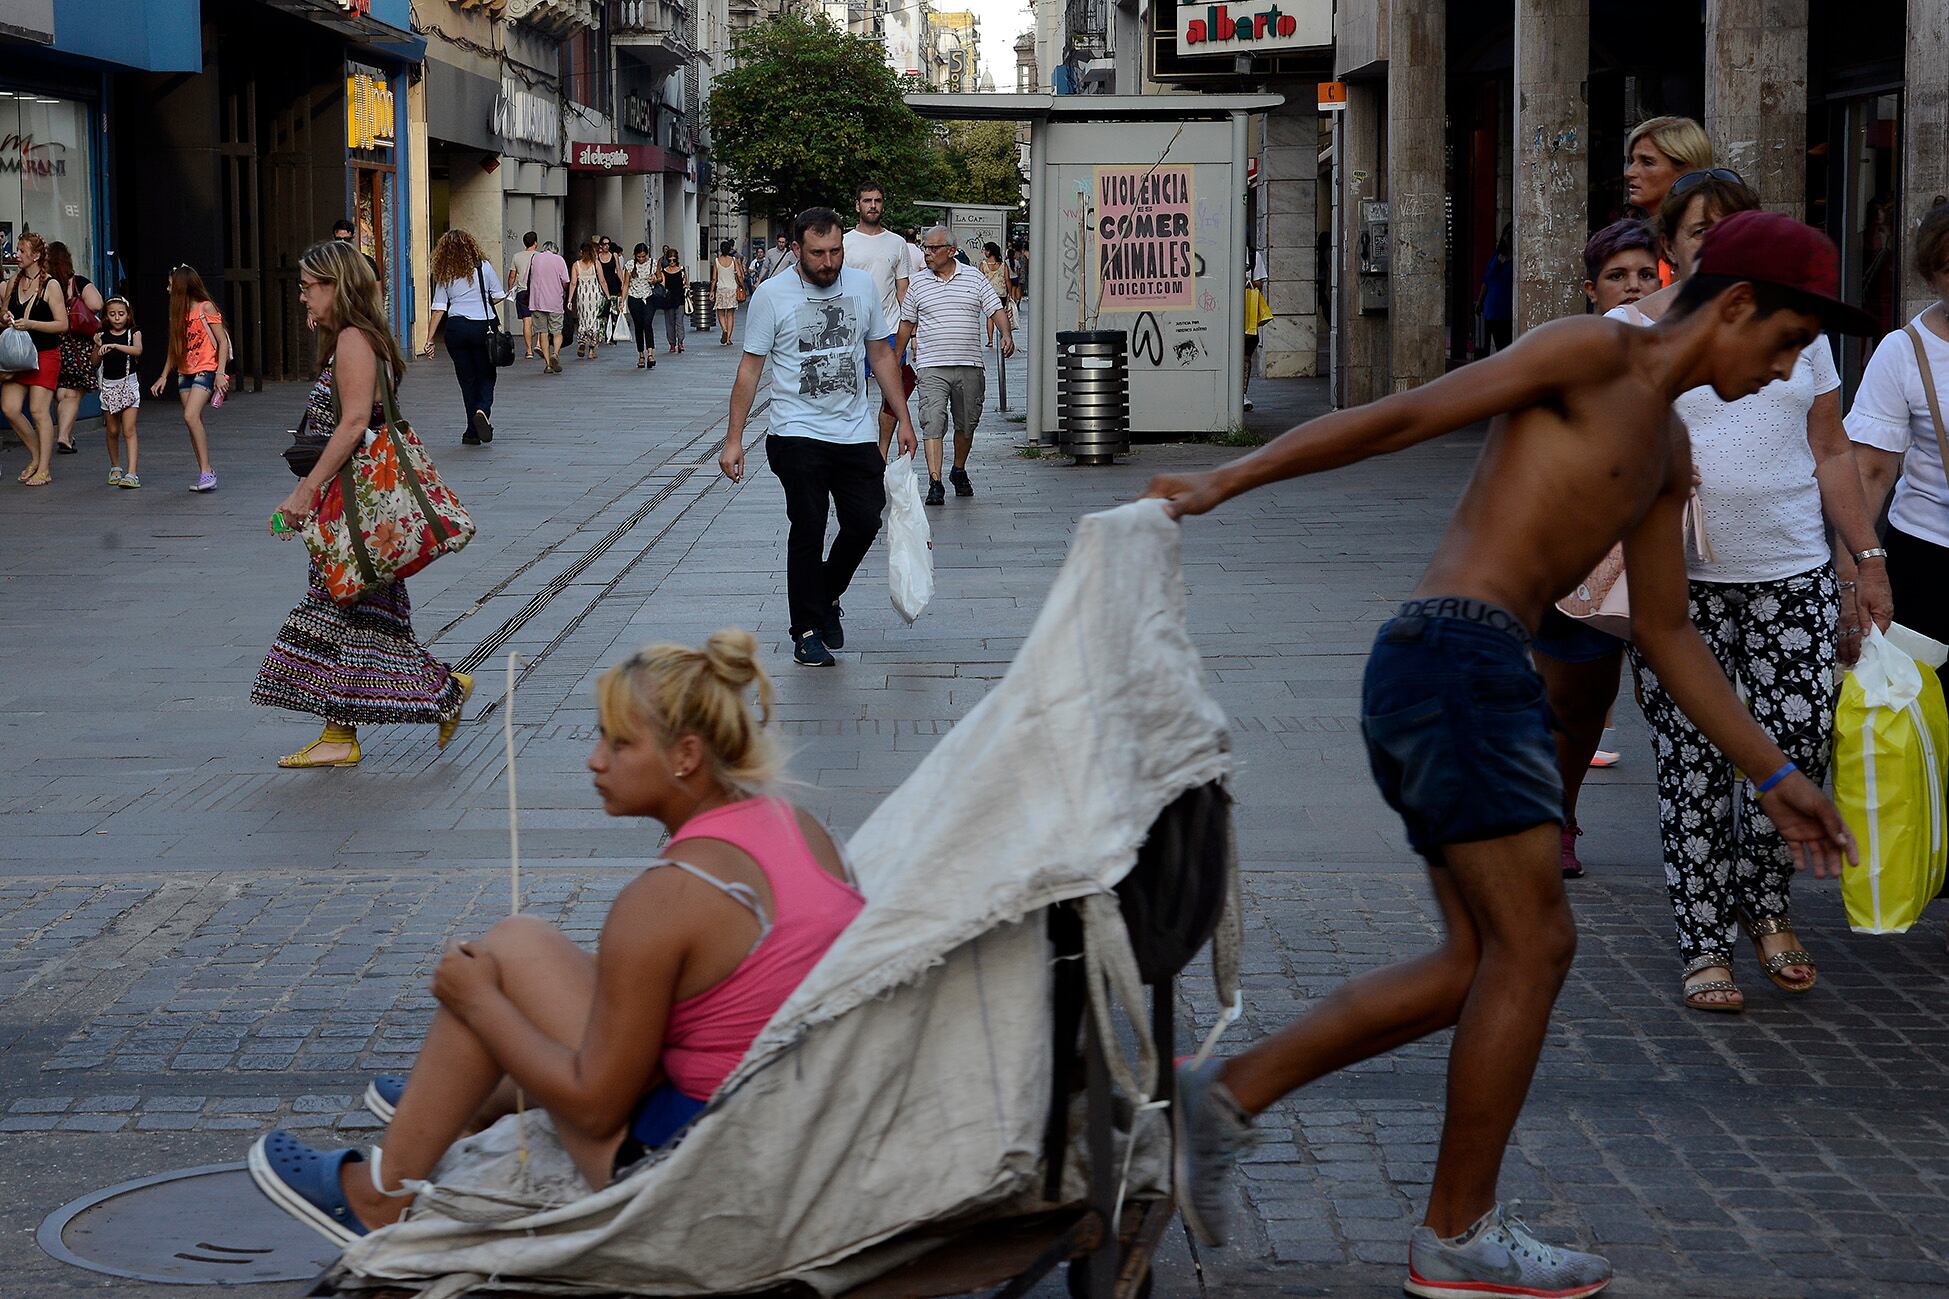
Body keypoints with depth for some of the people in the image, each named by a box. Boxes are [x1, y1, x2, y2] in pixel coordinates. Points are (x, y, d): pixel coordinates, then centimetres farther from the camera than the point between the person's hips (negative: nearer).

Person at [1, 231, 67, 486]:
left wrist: (30, 324, -19)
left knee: (39, 411, -7)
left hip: (45, 354, -6)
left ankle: (44, 469, 1)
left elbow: (62, 324, -10)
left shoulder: (51, 285, -7)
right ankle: (36, 457, 17)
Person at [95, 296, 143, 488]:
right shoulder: (103, 335, 4)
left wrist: (114, 346, -33)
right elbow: (96, 362, 3)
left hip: (128, 384, -3)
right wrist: (98, 346, -15)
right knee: (112, 431, 11)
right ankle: (115, 468, 27)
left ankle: (132, 473, -19)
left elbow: (137, 350, -22)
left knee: (129, 430, -11)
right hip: (109, 385, 3)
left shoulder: (133, 333, -2)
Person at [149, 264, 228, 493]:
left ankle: (206, 471, -21)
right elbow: (174, 348, 18)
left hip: (206, 369, -7)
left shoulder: (205, 308, -7)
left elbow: (222, 341, -9)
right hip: (185, 372, 7)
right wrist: (164, 377, 13)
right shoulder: (179, 313, 13)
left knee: (191, 416, -22)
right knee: (194, 422, 1)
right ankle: (206, 474, 4)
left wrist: (220, 373, -16)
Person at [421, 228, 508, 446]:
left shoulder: (444, 275, 4)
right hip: (483, 326, -2)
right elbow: (499, 296, 1)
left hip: (456, 328, 2)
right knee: (486, 375, 9)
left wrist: (430, 339, 3)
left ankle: (473, 432, 10)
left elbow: (439, 309, 0)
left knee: (467, 379, 9)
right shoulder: (484, 267, -1)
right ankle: (483, 410, -20)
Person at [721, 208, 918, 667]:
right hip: (798, 434, -4)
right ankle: (807, 630, 4)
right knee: (808, 527, -8)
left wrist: (903, 419, 12)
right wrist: (733, 438, -4)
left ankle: (828, 595, 25)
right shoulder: (772, 294, -6)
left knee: (865, 522, -2)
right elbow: (751, 367, -1)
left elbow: (880, 354, 15)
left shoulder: (861, 286, 6)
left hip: (855, 433, 4)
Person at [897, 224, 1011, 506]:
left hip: (970, 366, 1)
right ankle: (935, 483, -17)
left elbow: (996, 310, 4)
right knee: (933, 423, -14)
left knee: (967, 424, 11)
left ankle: (959, 471, 33)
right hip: (931, 366, -1)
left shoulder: (974, 277, 7)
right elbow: (907, 323, 16)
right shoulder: (918, 285, 9)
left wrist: (1007, 334, -14)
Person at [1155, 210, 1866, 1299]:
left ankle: (1228, 1097, 11)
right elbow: (1396, 418, -11)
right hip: (1457, 656, -10)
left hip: (1465, 680, 10)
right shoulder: (1590, 350, -5)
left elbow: (1665, 632, 28)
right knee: (1536, 943, -5)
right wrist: (1226, 481, -18)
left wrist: (1776, 776, 26)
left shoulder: (1668, 450, 23)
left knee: (1483, 966, 10)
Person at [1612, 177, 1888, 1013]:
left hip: (1793, 576, 2)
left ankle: (1767, 908, 18)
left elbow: (1831, 452, 15)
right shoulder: (1630, 331, 4)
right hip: (1680, 583, -2)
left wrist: (1868, 559, 11)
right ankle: (1705, 948, 8)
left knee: (1800, 742, -7)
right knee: (1693, 762, -3)